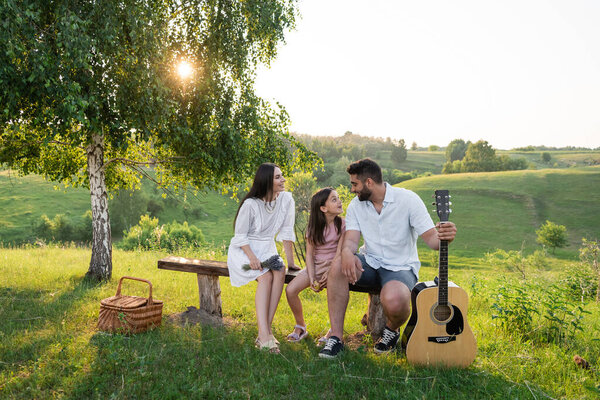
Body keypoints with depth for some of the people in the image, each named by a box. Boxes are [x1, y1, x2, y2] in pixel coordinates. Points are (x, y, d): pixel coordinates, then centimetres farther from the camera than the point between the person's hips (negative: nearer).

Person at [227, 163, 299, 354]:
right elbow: (240, 236, -11)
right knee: (266, 276, -30)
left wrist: (290, 260, -3)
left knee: (280, 272, -28)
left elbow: (286, 232, 0)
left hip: (267, 249, 4)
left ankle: (266, 328, -26)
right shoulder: (250, 204, -17)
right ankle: (264, 334, -35)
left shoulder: (286, 199, -5)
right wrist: (252, 257, -25)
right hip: (243, 249, -4)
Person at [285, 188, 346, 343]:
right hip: (315, 266, 3)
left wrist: (329, 273, -21)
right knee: (290, 290, -15)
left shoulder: (342, 224, -6)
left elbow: (339, 252, -11)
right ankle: (300, 327, 7)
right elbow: (309, 254, 1)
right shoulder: (313, 227, 2)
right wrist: (311, 279, -11)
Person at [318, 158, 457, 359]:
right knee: (337, 268, -27)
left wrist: (443, 237, -39)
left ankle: (391, 330, 3)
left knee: (394, 301, -36)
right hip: (370, 263, 4)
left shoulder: (408, 199, -11)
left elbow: (430, 237, -14)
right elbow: (351, 239, -7)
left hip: (401, 267, -4)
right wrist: (347, 252, -32)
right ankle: (336, 337, -18)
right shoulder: (356, 205, 3)